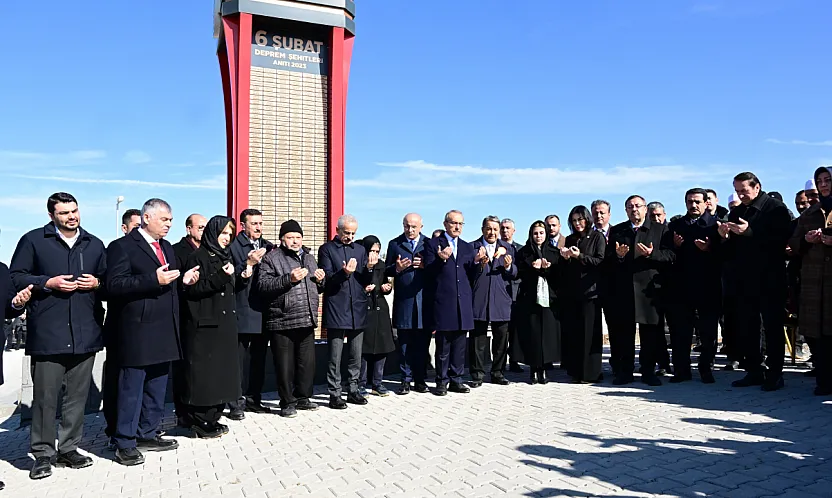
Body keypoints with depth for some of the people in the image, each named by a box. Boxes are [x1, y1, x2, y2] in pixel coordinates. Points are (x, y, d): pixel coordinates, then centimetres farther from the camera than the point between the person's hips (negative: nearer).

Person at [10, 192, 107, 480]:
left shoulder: (94, 245, 16)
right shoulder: (33, 241, 4)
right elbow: (16, 277, 2)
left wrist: (97, 283, 0)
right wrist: (48, 283, -11)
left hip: (85, 333, 4)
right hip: (47, 333, -3)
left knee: (77, 394, 8)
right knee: (45, 396, -2)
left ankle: (69, 448, 19)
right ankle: (43, 453, 10)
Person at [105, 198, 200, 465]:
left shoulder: (167, 248, 17)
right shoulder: (122, 247, -8)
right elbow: (114, 285, -18)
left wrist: (183, 280, 4)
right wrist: (154, 280, -24)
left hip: (164, 332, 8)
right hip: (137, 331, -8)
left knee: (157, 388, 15)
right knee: (131, 389, 0)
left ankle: (148, 434, 27)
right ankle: (125, 444, 10)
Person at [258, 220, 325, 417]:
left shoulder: (308, 257, 19)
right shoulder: (271, 258, -1)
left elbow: (317, 288, 29)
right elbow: (263, 285, -13)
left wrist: (321, 279, 6)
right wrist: (289, 279, -21)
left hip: (307, 321, 6)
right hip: (282, 322, -6)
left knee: (307, 363, 11)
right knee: (285, 365, 1)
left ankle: (303, 397, 26)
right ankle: (288, 402, 13)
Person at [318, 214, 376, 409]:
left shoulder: (360, 250, 14)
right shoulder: (327, 249, 1)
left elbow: (366, 282, 12)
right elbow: (326, 279, -7)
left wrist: (369, 268, -9)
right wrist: (344, 273, -25)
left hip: (357, 310, 5)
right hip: (336, 310, -4)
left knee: (356, 356, 10)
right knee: (335, 357, -1)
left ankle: (353, 390, 21)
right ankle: (334, 394, 7)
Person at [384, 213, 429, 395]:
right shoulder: (394, 244, 9)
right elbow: (386, 271, 8)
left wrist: (426, 265, -12)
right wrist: (397, 268, -13)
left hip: (424, 300, 0)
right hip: (403, 300, 0)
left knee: (422, 342, 4)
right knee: (404, 343, 3)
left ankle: (420, 379, 14)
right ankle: (406, 380, 11)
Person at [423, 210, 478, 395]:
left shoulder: (467, 247, 17)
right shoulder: (433, 244, 2)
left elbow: (469, 275, 15)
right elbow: (428, 272, -6)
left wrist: (475, 262, -3)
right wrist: (440, 259, -23)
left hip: (463, 303, 5)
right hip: (443, 302, -5)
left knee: (459, 344, 9)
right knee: (443, 345, 0)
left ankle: (456, 379, 18)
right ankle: (442, 381, 10)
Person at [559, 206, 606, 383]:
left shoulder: (597, 237, 5)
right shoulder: (570, 239, 18)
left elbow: (600, 261, -6)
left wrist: (580, 256, -15)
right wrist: (565, 258, -2)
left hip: (589, 290, -4)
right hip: (570, 291, 4)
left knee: (589, 332, -5)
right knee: (572, 332, 1)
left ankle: (591, 372, 1)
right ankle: (576, 372, 7)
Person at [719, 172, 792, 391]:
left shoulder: (776, 208, -5)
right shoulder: (737, 212, 13)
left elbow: (781, 239, -17)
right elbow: (731, 247, 14)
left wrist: (750, 232, -23)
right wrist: (725, 236, -7)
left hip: (770, 279, -6)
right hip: (745, 279, 6)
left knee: (773, 326, 1)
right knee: (746, 327, 8)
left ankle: (775, 374, 7)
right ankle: (754, 371, 17)